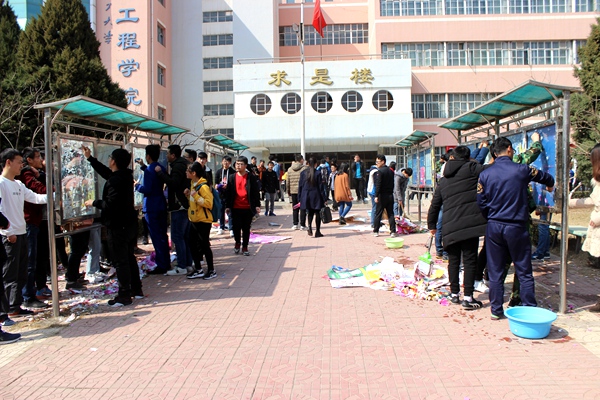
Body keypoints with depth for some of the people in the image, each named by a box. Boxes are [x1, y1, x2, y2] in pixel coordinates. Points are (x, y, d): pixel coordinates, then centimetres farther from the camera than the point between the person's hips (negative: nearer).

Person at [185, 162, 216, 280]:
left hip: (203, 221, -9)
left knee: (204, 245, -1)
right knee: (193, 245, 12)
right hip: (194, 220, 9)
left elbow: (209, 203, -23)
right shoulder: (193, 184, 12)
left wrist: (196, 196, -27)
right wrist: (189, 195, 5)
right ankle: (198, 270, 23)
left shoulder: (203, 186, -17)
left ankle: (211, 270, 12)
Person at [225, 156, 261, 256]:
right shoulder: (232, 177, 6)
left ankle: (244, 247, 17)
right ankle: (237, 243, 30)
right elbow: (228, 192, 8)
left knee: (246, 228, 5)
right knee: (236, 227, 4)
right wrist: (227, 206, 5)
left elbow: (256, 192, 1)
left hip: (248, 208, -1)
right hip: (236, 208, 2)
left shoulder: (251, 178, 0)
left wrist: (257, 205, -4)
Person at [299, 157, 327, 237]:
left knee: (310, 213, 16)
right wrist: (324, 199, -2)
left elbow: (300, 186, 4)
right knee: (317, 213, 7)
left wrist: (300, 199, 10)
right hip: (316, 196, -3)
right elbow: (321, 187, -7)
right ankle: (317, 232, 9)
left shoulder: (303, 173, 1)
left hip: (306, 196, 3)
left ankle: (309, 226, -10)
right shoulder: (318, 173, -7)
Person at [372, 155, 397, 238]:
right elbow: (392, 184, 16)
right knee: (391, 214, 6)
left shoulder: (380, 171, -11)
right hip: (390, 195, 6)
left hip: (382, 196, -6)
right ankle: (393, 231, 2)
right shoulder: (391, 171, 11)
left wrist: (376, 196, -18)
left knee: (378, 214, 4)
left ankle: (376, 231, 10)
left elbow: (378, 185, -18)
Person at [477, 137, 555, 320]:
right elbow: (546, 178, 15)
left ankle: (496, 310, 16)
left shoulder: (485, 174, -1)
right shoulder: (521, 170, -4)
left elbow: (481, 202, 0)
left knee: (495, 272, 10)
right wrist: (550, 185, 38)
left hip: (494, 227, 2)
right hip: (516, 227, -2)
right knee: (524, 272, 8)